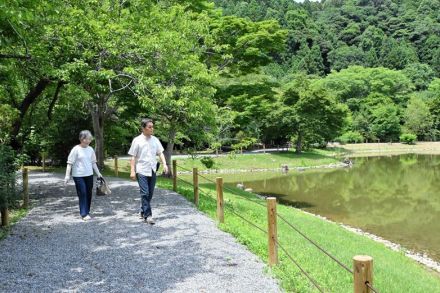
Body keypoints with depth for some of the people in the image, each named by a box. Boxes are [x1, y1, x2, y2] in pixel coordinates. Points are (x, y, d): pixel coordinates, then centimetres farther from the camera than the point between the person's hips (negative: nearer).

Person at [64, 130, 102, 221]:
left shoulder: (90, 149, 6)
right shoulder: (76, 149, -9)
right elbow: (70, 163, -9)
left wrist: (98, 173, 17)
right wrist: (67, 176, -14)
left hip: (89, 175, 5)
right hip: (78, 176, -5)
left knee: (88, 194, 9)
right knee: (82, 194, -7)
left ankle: (87, 211, 22)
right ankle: (84, 214, -2)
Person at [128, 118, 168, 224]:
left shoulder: (155, 140, 6)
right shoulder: (137, 140, -5)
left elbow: (160, 153, 9)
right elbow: (133, 157, -4)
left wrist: (164, 164, -6)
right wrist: (132, 171, -9)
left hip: (152, 171, 5)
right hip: (142, 171, -5)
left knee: (150, 194, 11)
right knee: (145, 193, -8)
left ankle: (143, 212, 28)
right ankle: (148, 215, -3)